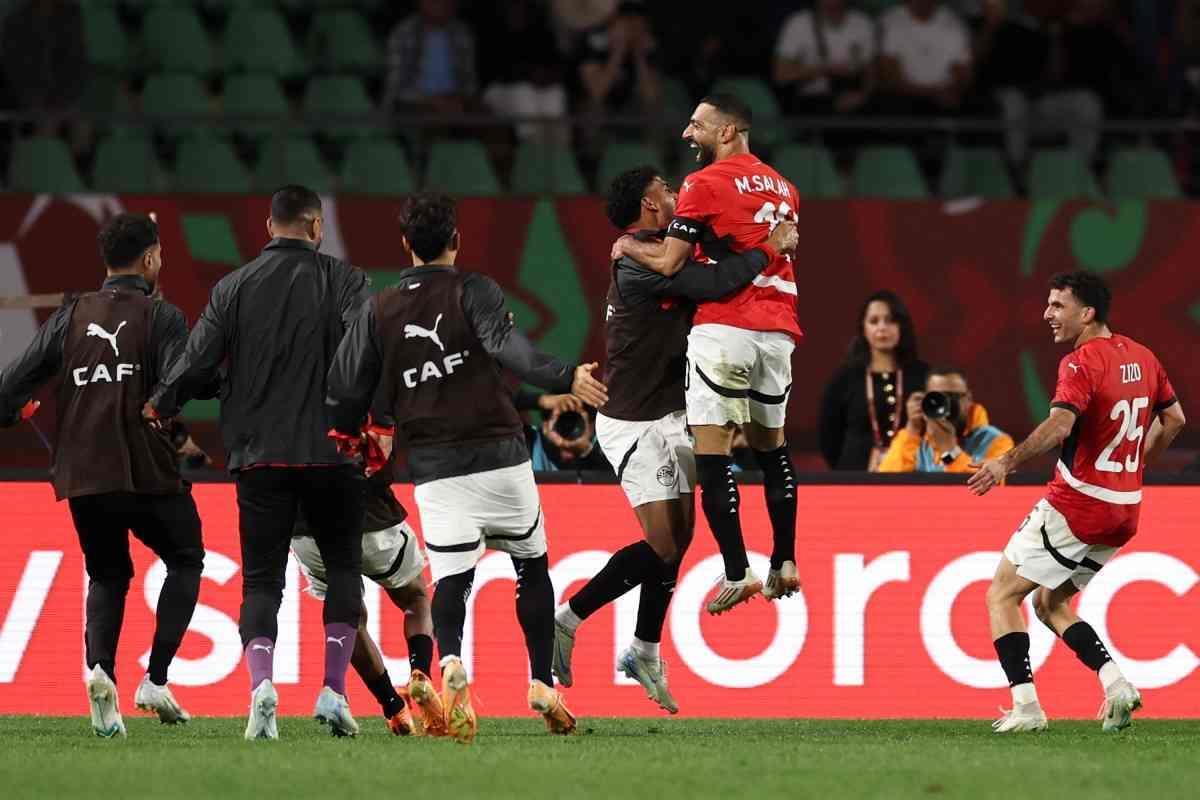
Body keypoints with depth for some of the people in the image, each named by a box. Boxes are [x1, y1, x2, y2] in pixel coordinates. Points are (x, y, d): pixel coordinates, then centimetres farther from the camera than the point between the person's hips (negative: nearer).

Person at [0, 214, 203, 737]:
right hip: (148, 472, -4)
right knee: (185, 561, 18)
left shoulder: (71, 317, 7)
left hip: (82, 477, 4)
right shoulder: (160, 317, -5)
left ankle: (100, 670, -9)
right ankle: (156, 680, 2)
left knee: (107, 576, 20)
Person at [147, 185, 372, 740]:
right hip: (331, 453, -1)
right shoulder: (343, 281, 0)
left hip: (258, 453, 1)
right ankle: (333, 689, 2)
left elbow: (197, 361, 3)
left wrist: (158, 409, 20)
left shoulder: (234, 288, 5)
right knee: (343, 568, 14)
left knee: (261, 579, 4)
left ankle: (261, 684, -19)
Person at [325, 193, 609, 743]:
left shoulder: (378, 312, 7)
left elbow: (345, 392, 7)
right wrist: (565, 379, -33)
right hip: (498, 459, -2)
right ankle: (542, 683, 10)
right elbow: (508, 347, -22)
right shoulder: (474, 292, -3)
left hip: (434, 470, 2)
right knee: (532, 565, 16)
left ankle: (451, 662, -31)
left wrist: (348, 434, 28)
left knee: (449, 578, -1)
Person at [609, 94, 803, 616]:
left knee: (712, 451, -7)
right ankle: (785, 563, 19)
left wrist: (627, 247, 12)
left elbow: (668, 261, -6)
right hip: (778, 330, 7)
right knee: (770, 445, 20)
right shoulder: (782, 188, 18)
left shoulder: (705, 184, -4)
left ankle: (737, 573, -15)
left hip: (724, 328, -7)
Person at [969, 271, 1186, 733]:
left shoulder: (1080, 364, -16)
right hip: (1123, 512, 8)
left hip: (1075, 505, -8)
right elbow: (1173, 418, 21)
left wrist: (1007, 462, -37)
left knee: (1002, 595, 3)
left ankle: (1025, 706, -7)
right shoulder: (1143, 358, 9)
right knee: (1050, 603, 21)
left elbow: (1060, 425, -32)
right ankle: (1115, 684, 2)